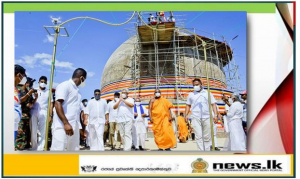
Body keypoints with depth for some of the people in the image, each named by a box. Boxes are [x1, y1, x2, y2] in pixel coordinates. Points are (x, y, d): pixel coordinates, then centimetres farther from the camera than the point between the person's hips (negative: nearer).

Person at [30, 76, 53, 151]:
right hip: (33, 112, 1)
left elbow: (51, 104, 11)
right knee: (33, 131, 2)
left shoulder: (48, 92, 14)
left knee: (42, 132, -4)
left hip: (43, 113, -1)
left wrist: (50, 115, 3)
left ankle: (40, 149, -4)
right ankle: (34, 149, 12)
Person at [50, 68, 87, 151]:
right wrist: (66, 123, -23)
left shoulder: (76, 90, 20)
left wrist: (80, 127, 25)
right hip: (62, 126, -9)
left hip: (74, 127, 9)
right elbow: (57, 104, -15)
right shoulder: (65, 85, -4)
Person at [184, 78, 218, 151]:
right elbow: (188, 105, 17)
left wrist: (215, 115, -4)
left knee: (207, 136, 2)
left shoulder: (207, 93, 13)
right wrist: (186, 115, 3)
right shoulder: (191, 94, 17)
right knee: (198, 136, -9)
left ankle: (207, 151, 11)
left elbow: (213, 104, 8)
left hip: (207, 117, 0)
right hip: (195, 118, 0)